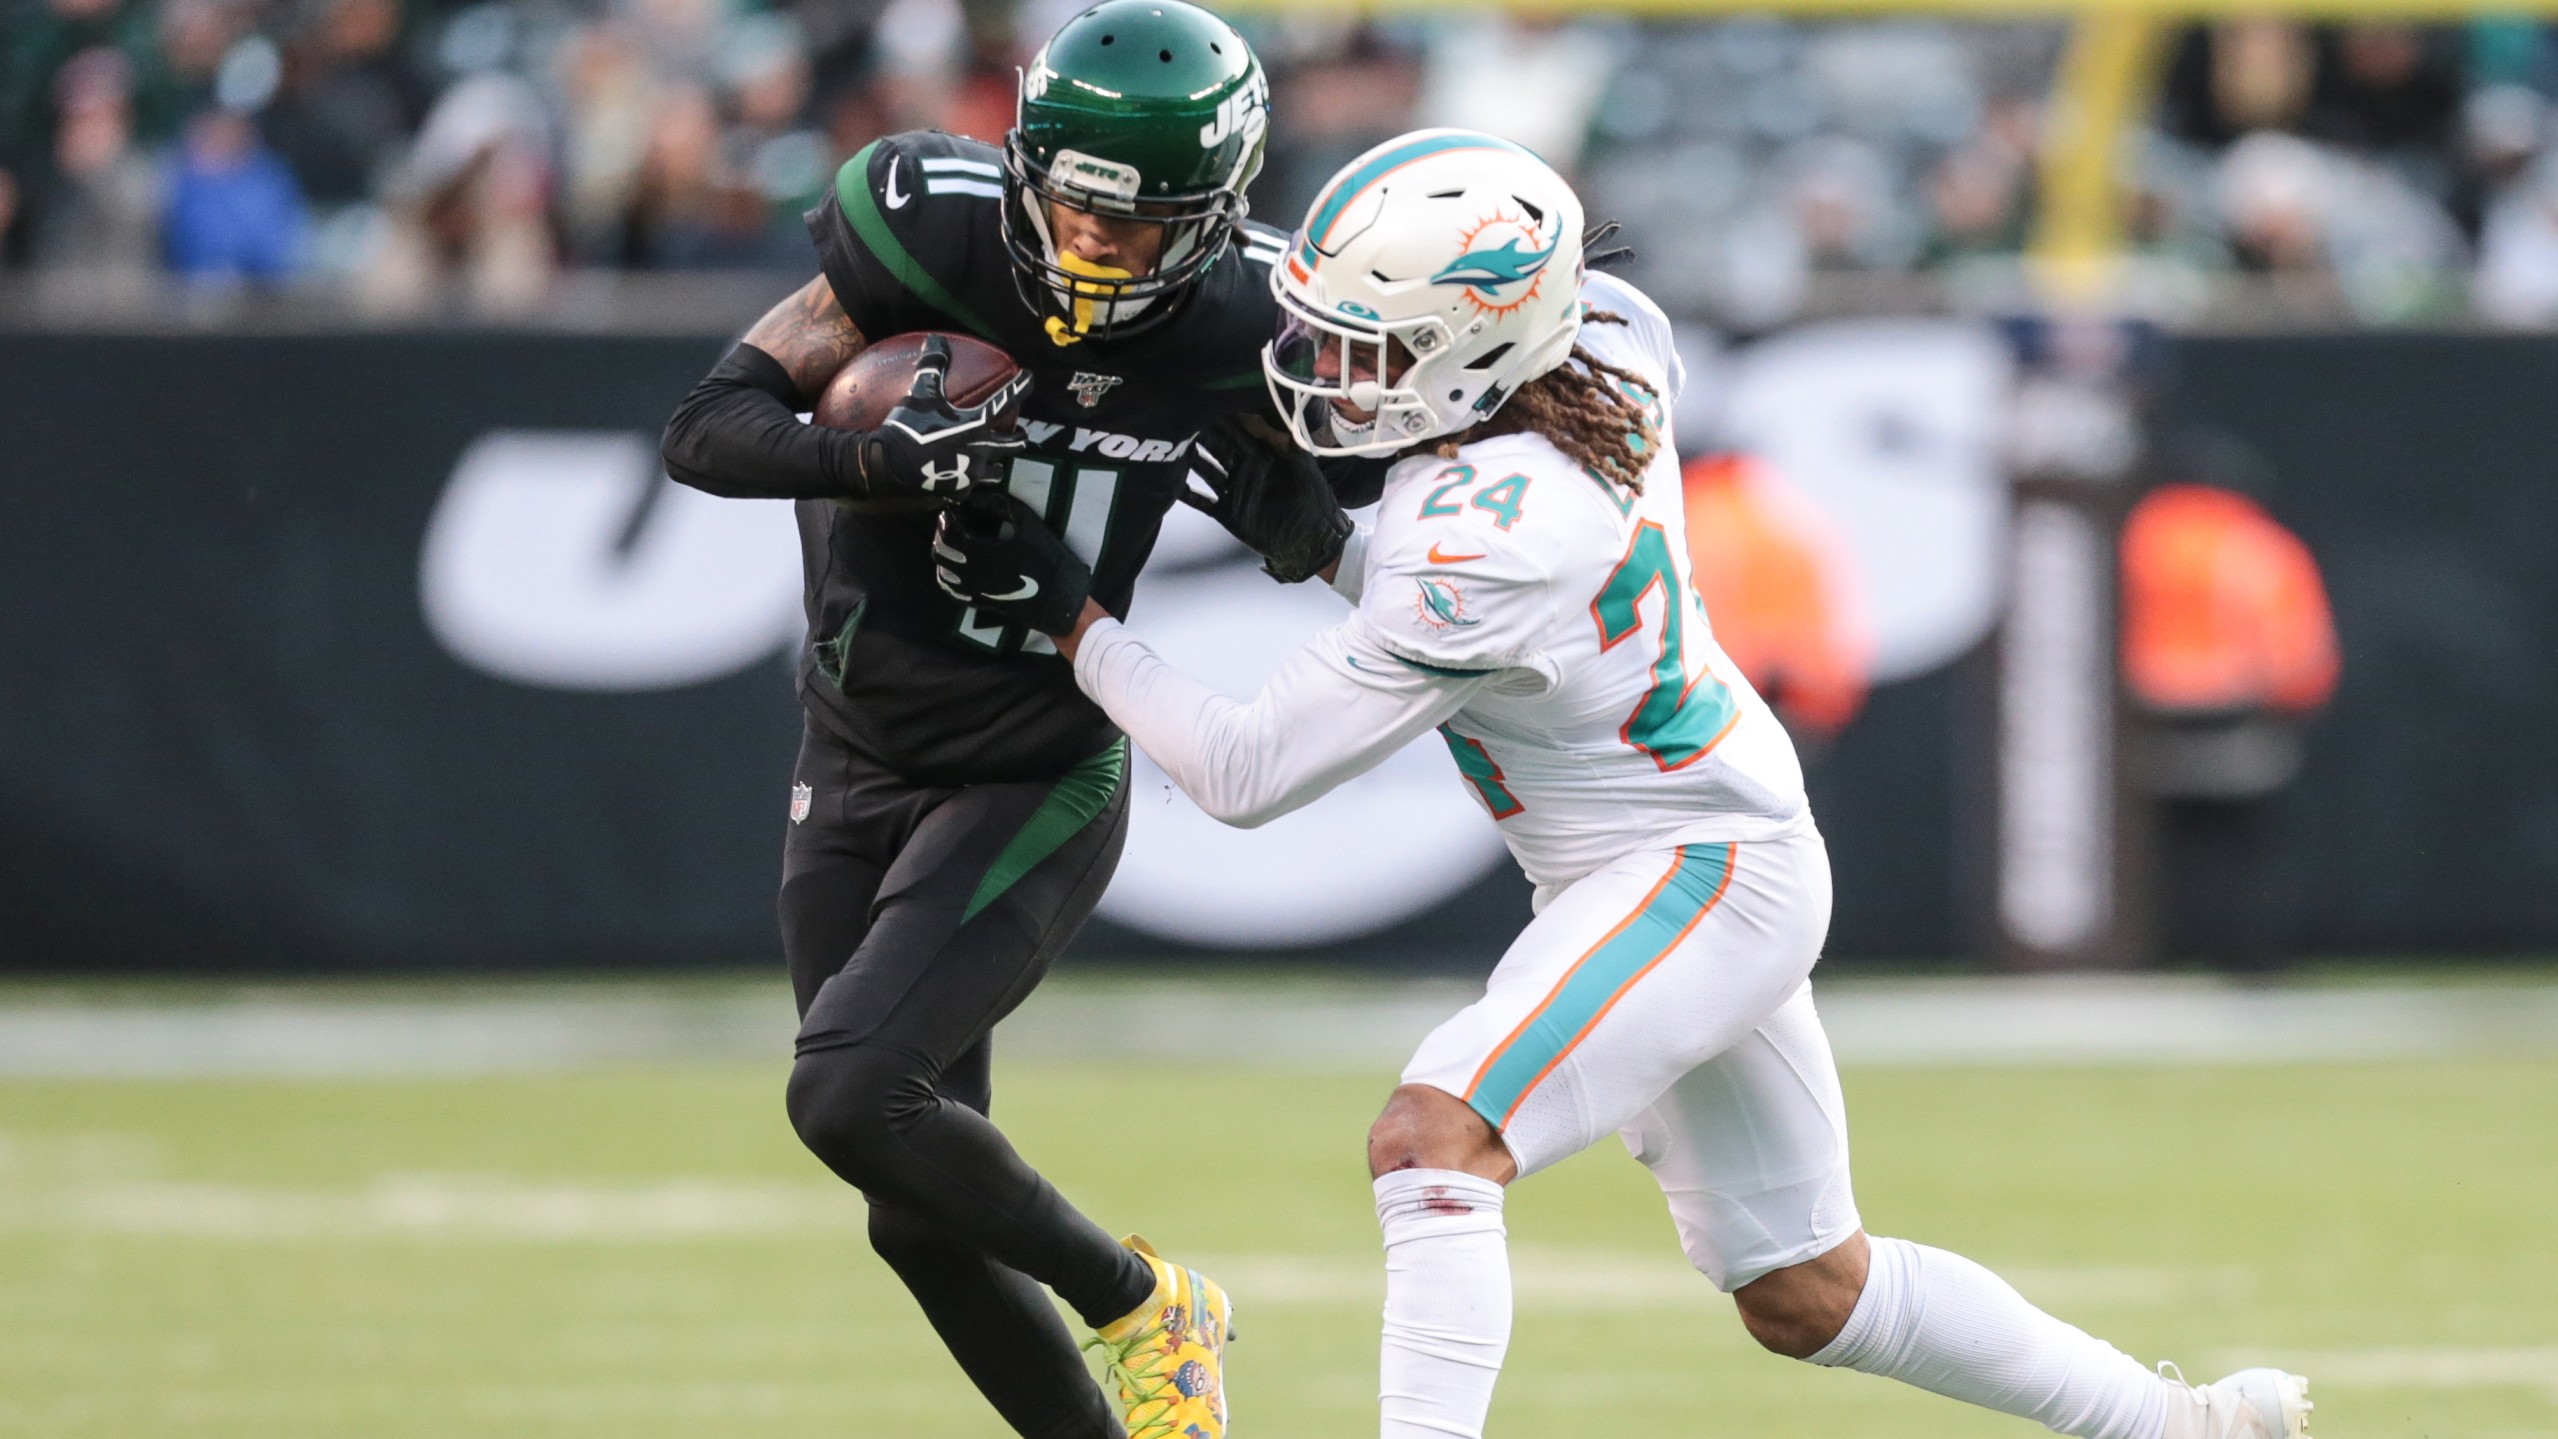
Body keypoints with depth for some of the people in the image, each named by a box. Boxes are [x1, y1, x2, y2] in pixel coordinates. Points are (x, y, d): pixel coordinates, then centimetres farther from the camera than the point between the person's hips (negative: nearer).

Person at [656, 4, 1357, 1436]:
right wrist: (885, 462, -34)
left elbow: (1316, 551, 5)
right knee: (929, 1223, 6)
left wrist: (1282, 497, -17)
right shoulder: (941, 234, -16)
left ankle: (1141, 1305, -1)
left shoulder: (1238, 325, -13)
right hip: (858, 771, 3)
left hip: (1040, 781, -3)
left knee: (852, 1094, -22)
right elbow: (713, 428, -17)